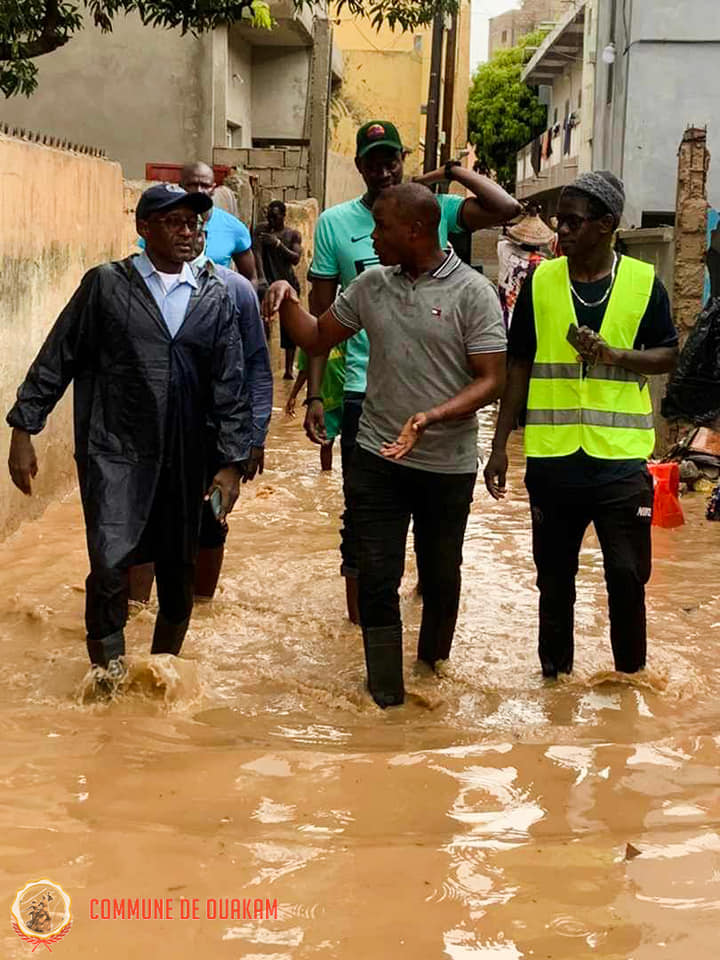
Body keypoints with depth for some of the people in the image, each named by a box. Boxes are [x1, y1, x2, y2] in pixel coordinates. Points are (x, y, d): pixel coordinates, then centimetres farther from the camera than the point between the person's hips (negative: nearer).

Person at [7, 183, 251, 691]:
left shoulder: (215, 297, 7)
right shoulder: (106, 285, 1)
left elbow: (230, 384, 6)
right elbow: (56, 362, 3)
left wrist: (233, 463, 2)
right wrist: (24, 430, -1)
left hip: (185, 460, 3)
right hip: (115, 452, -3)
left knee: (178, 569, 11)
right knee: (111, 564, -15)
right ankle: (109, 668, 6)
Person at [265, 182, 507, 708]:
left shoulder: (473, 292, -9)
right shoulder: (371, 285, 4)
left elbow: (491, 381, -12)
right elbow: (317, 339, 14)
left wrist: (432, 416, -27)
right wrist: (288, 300, -5)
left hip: (447, 463, -3)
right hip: (378, 457, 3)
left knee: (440, 577, 14)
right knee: (377, 579, -1)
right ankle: (386, 699, 7)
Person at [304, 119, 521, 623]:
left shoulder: (436, 210, 3)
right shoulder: (335, 222, 0)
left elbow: (509, 208, -10)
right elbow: (322, 319, 1)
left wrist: (452, 171, -7)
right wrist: (315, 395, -2)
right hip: (366, 389, -1)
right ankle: (359, 614, 18)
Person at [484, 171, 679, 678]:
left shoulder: (644, 282, -1)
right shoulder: (540, 281, 2)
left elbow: (669, 355, 4)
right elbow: (519, 367, 6)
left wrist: (614, 355, -15)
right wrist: (500, 445, 3)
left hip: (621, 459, -1)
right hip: (553, 459, 2)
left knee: (627, 575, 1)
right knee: (555, 578, 12)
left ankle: (631, 675, 19)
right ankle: (555, 673, 28)